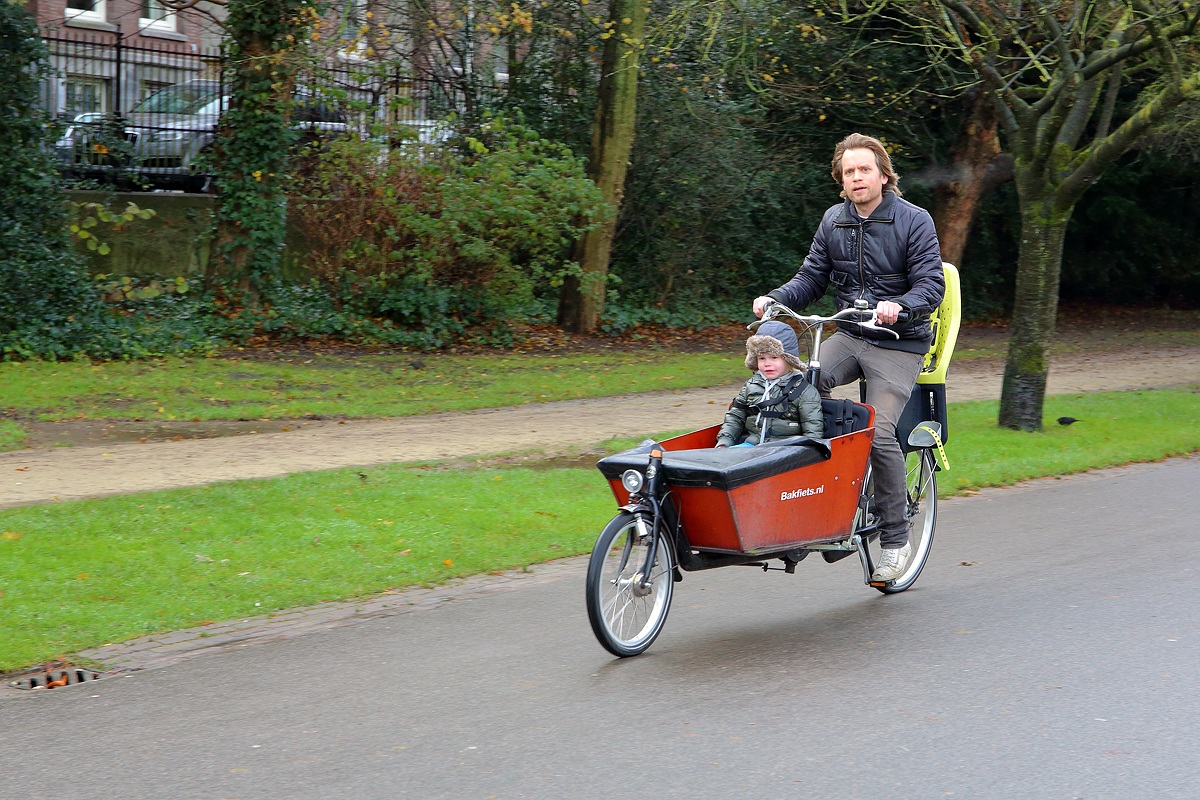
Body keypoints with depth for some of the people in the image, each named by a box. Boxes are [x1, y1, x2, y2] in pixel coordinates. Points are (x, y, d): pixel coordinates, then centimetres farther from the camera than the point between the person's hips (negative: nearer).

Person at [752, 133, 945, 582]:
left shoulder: (914, 221, -6)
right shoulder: (834, 222, 9)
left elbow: (931, 285, -12)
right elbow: (811, 278, 11)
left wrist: (899, 306, -33)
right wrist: (774, 299, -8)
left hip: (899, 343, -5)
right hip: (849, 336, 5)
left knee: (879, 432, -19)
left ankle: (895, 540, -5)